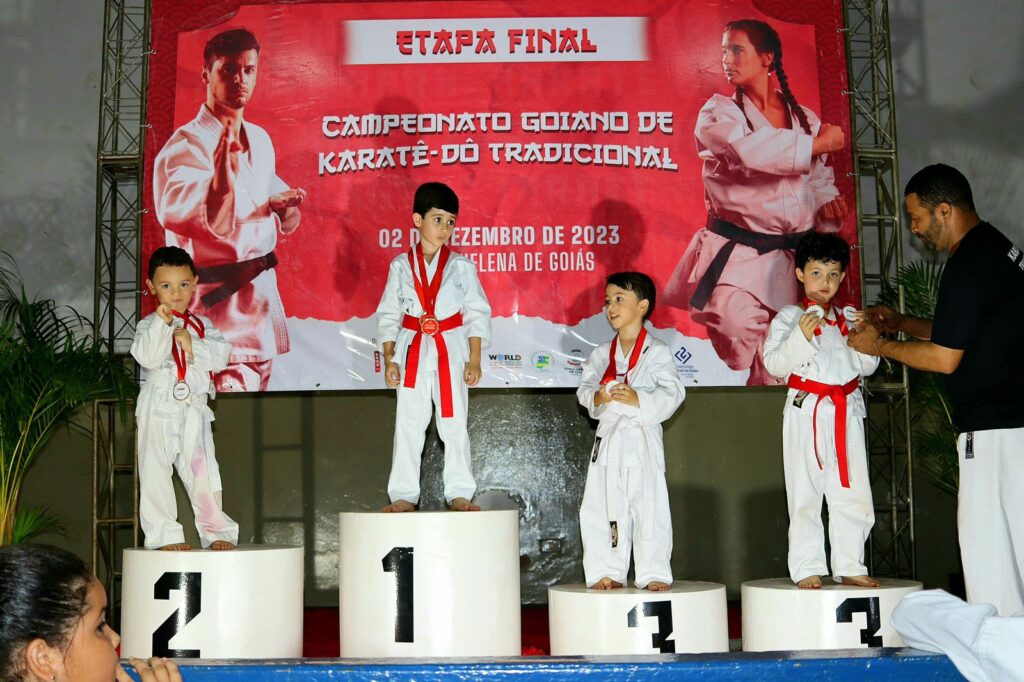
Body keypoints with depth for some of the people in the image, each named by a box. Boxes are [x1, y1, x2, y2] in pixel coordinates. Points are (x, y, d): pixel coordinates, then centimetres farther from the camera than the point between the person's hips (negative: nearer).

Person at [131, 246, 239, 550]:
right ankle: (164, 534, 7)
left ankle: (216, 531, 13)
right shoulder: (149, 324, 3)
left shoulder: (203, 325, 13)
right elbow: (147, 357, -14)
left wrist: (191, 346, -13)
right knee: (155, 473, 0)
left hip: (194, 407, 2)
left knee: (203, 471, 3)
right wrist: (162, 322, -20)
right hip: (158, 407, -2)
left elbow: (221, 355, -2)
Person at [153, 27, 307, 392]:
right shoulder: (187, 143, -11)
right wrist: (226, 156, -38)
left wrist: (282, 205, 0)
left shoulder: (260, 140, 13)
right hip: (220, 301, -8)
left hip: (262, 294, 8)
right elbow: (217, 222, -25)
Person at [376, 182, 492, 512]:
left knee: (454, 424, 4)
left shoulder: (461, 266, 2)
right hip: (413, 351, 1)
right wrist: (389, 358, -1)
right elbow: (388, 314, 7)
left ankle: (459, 494, 11)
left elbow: (478, 312, 3)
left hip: (451, 351, -1)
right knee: (408, 425, 4)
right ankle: (404, 494, 11)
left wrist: (474, 359, -4)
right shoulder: (401, 266, 5)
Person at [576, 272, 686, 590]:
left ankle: (653, 573, 9)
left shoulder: (657, 352, -2)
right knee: (603, 507, 6)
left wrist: (638, 399, -21)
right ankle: (607, 572, 15)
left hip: (643, 438, -4)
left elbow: (672, 393, -9)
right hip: (609, 437, 4)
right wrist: (596, 398, -14)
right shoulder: (601, 354, 11)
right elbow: (584, 388, 8)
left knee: (649, 507, -1)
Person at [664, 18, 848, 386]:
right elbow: (750, 152, -21)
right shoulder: (718, 113, 0)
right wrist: (818, 143, -13)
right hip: (736, 255, -4)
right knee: (739, 332, -28)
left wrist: (827, 203, -3)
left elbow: (818, 179, 21)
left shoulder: (805, 118, 12)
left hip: (790, 258, 4)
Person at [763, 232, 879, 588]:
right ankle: (807, 568, 8)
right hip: (806, 412, -4)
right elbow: (775, 363, -10)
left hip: (846, 412, 4)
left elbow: (867, 366, 11)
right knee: (805, 494, 0)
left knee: (853, 494, 7)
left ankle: (849, 566, 18)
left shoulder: (850, 317, 12)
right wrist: (801, 337, -22)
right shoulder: (789, 317, 0)